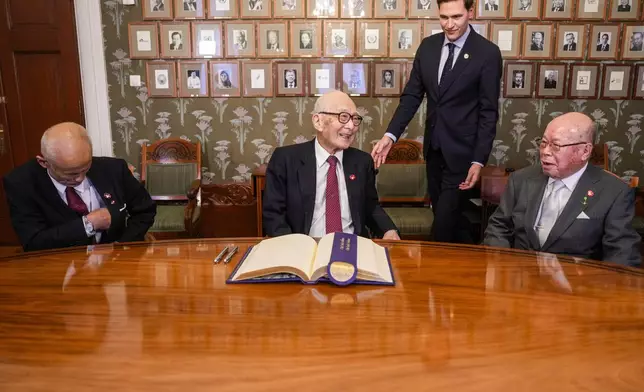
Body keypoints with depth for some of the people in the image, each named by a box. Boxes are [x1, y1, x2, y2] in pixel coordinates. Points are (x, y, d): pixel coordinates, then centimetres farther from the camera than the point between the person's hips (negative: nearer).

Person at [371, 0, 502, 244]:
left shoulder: (488, 53, -10)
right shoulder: (428, 46, 3)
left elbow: (489, 112, -10)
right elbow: (412, 96, 4)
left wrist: (479, 160, -15)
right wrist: (391, 135, -9)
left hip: (461, 151, -5)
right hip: (433, 148, 5)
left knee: (443, 224, -4)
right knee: (443, 214, 18)